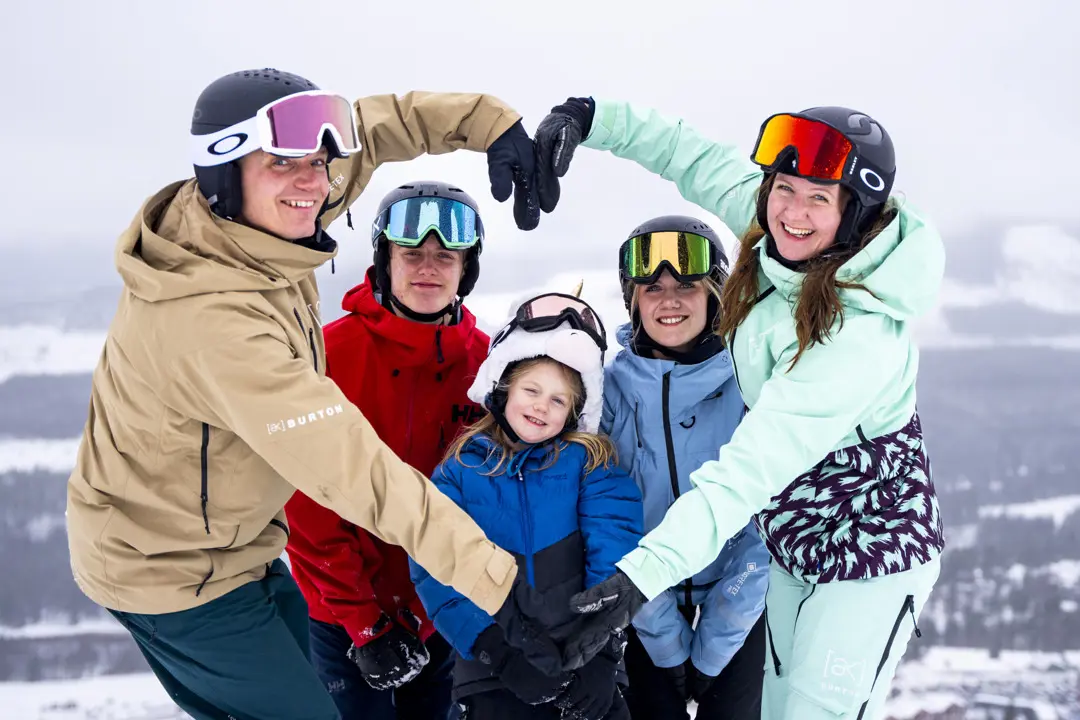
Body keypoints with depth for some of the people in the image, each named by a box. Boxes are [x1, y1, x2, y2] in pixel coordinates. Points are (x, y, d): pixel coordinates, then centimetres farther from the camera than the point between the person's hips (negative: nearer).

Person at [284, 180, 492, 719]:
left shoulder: (484, 360, -5)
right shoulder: (330, 353, -16)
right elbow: (306, 504, -14)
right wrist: (364, 622, -15)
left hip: (440, 609, 4)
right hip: (344, 610, -3)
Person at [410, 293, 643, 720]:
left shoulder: (589, 463, 2)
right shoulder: (462, 469, 1)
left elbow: (613, 556, -8)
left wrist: (601, 654, -17)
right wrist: (499, 651, -17)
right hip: (495, 673, 0)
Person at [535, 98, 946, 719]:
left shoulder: (861, 335, -33)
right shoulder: (788, 243, -13)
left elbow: (752, 467, -38)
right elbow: (694, 157, -1)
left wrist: (646, 572, -42)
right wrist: (590, 116, -11)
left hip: (868, 560, -7)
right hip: (794, 541, 8)